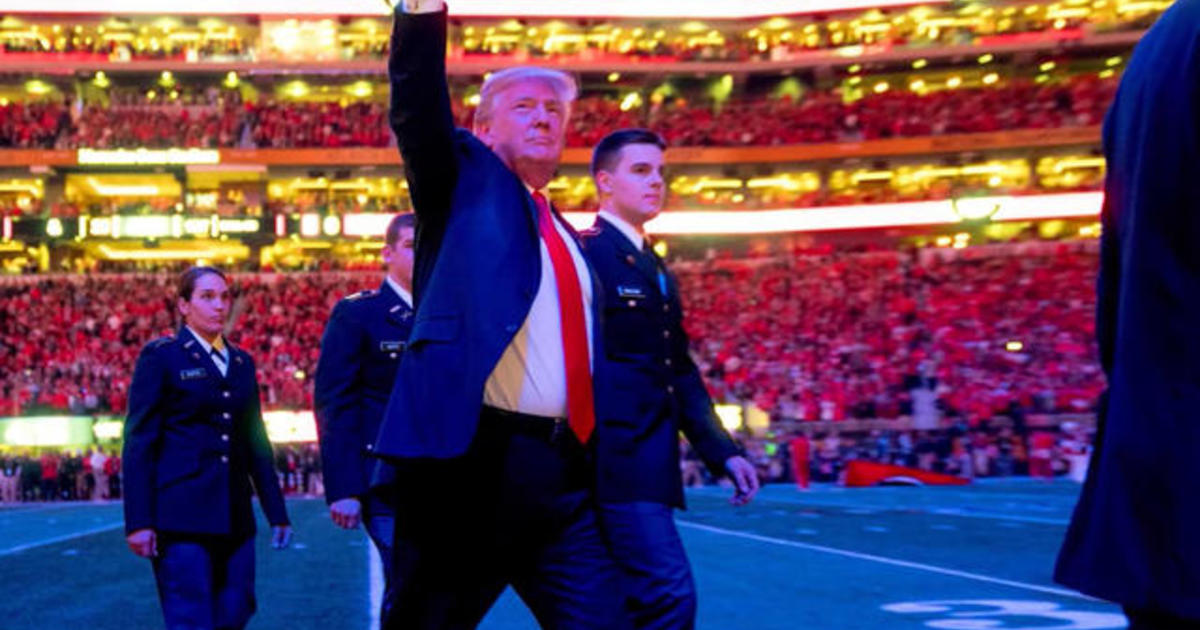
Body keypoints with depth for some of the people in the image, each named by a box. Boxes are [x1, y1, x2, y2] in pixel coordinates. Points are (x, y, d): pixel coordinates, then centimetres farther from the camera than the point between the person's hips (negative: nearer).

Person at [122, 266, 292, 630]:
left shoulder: (242, 362, 16)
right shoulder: (160, 357, -1)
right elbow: (138, 443, -5)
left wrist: (276, 512, 14)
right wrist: (139, 522, -12)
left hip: (234, 517, 6)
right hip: (181, 515, -6)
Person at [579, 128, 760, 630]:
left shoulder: (659, 273, 20)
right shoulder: (584, 255, -8)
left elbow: (681, 373, 21)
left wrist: (721, 451, 13)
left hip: (650, 460, 9)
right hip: (615, 457, -9)